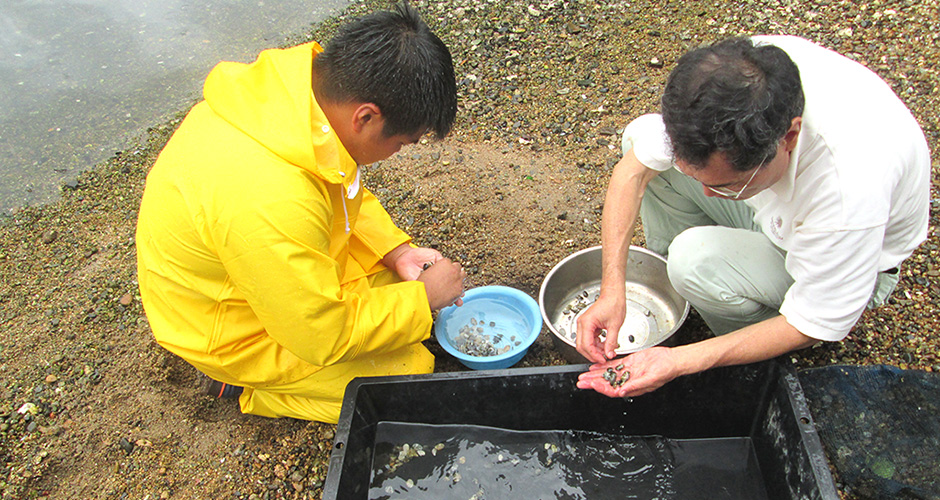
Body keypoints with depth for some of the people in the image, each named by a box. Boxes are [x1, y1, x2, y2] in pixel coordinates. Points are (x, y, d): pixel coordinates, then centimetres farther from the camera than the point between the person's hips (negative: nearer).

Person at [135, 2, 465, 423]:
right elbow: (325, 337, -28)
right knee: (410, 371, -4)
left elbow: (348, 193, 4)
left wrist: (397, 251, -6)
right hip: (235, 334, -8)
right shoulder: (273, 204, -43)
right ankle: (248, 384, 5)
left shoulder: (300, 78, -16)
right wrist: (424, 297, -18)